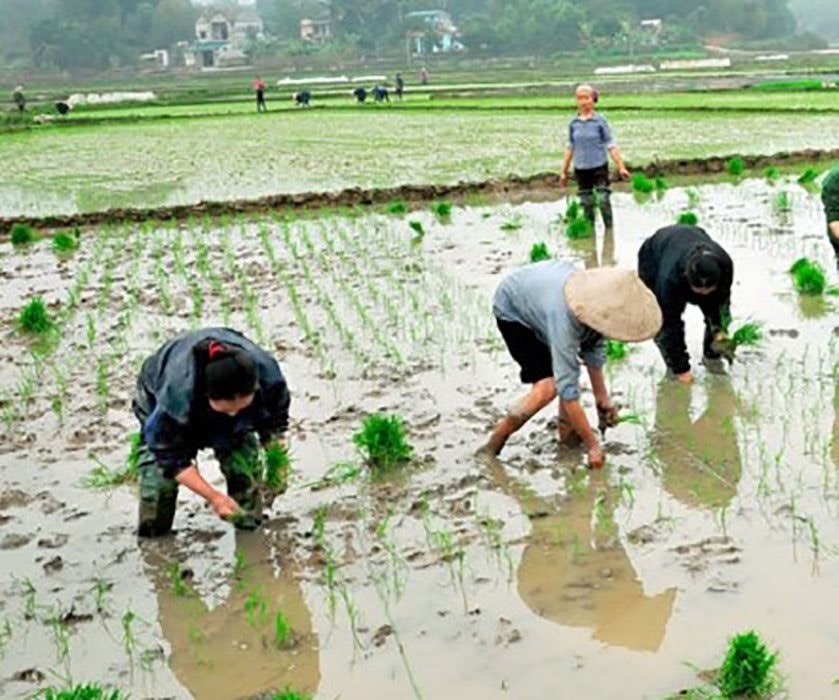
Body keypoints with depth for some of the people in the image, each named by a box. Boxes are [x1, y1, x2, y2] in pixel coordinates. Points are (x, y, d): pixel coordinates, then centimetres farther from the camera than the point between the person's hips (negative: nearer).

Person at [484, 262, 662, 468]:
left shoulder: (599, 302, -26)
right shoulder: (565, 320, -44)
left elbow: (594, 345, -6)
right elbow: (568, 389, -40)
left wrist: (602, 397, -5)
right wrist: (592, 446, -35)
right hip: (512, 310, -7)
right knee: (547, 387, -18)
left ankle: (567, 432, 14)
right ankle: (495, 442, -4)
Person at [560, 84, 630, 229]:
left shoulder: (600, 120, -5)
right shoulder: (573, 123, 3)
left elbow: (611, 146, -2)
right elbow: (570, 148, 12)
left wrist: (621, 167, -5)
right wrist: (564, 172, 13)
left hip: (599, 167, -3)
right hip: (581, 168, 3)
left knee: (604, 201, -9)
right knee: (586, 204, 8)